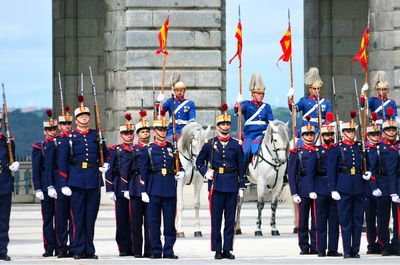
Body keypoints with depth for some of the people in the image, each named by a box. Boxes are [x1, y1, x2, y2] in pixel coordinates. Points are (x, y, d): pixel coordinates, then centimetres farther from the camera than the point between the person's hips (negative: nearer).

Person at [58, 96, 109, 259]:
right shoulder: (69, 138, 2)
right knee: (78, 217, -2)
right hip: (76, 181, -3)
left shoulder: (96, 136, 11)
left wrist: (105, 165, 7)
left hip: (94, 181, 3)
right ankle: (78, 251, 2)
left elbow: (106, 153, 27)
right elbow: (62, 162, 0)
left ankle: (89, 250, 11)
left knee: (91, 216, 5)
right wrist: (64, 184, -6)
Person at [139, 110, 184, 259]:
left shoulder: (172, 148, 12)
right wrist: (143, 191, -5)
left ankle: (168, 250, 6)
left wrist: (180, 173, -4)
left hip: (170, 189, 2)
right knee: (154, 222, 0)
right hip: (154, 189, -2)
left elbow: (178, 165, 20)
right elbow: (143, 172, 2)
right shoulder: (148, 149, 5)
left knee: (170, 222, 1)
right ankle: (156, 251, 5)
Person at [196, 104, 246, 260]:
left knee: (230, 220, 2)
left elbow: (241, 168, 9)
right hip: (216, 185, -1)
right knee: (216, 219, -1)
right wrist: (205, 172, -4)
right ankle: (217, 250, 3)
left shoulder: (236, 145, 7)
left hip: (232, 186, 1)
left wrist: (241, 187, 4)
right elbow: (199, 162, 14)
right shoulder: (210, 144, 4)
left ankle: (227, 250, 8)